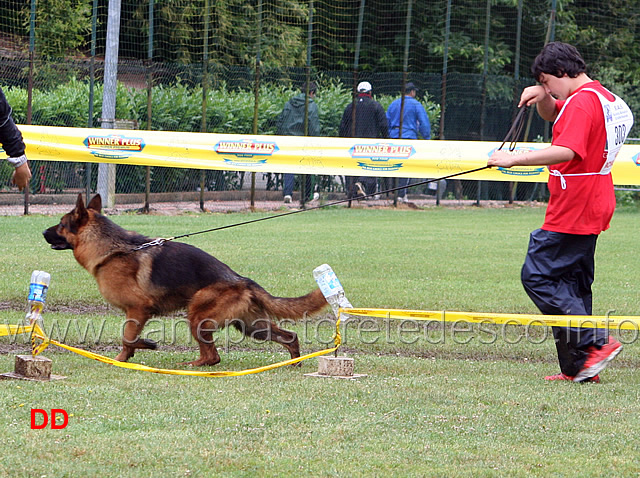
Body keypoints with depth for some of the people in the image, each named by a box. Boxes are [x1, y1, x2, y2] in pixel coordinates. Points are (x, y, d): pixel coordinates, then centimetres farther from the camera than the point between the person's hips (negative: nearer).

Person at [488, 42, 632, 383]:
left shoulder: (582, 101, -16)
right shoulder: (605, 98, 17)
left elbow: (567, 151, -30)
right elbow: (553, 115, 31)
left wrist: (513, 159, -30)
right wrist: (541, 96, 8)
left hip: (571, 211, -10)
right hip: (593, 210, 10)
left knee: (537, 277, -8)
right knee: (571, 283, 12)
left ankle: (596, 343, -15)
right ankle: (577, 367, 11)